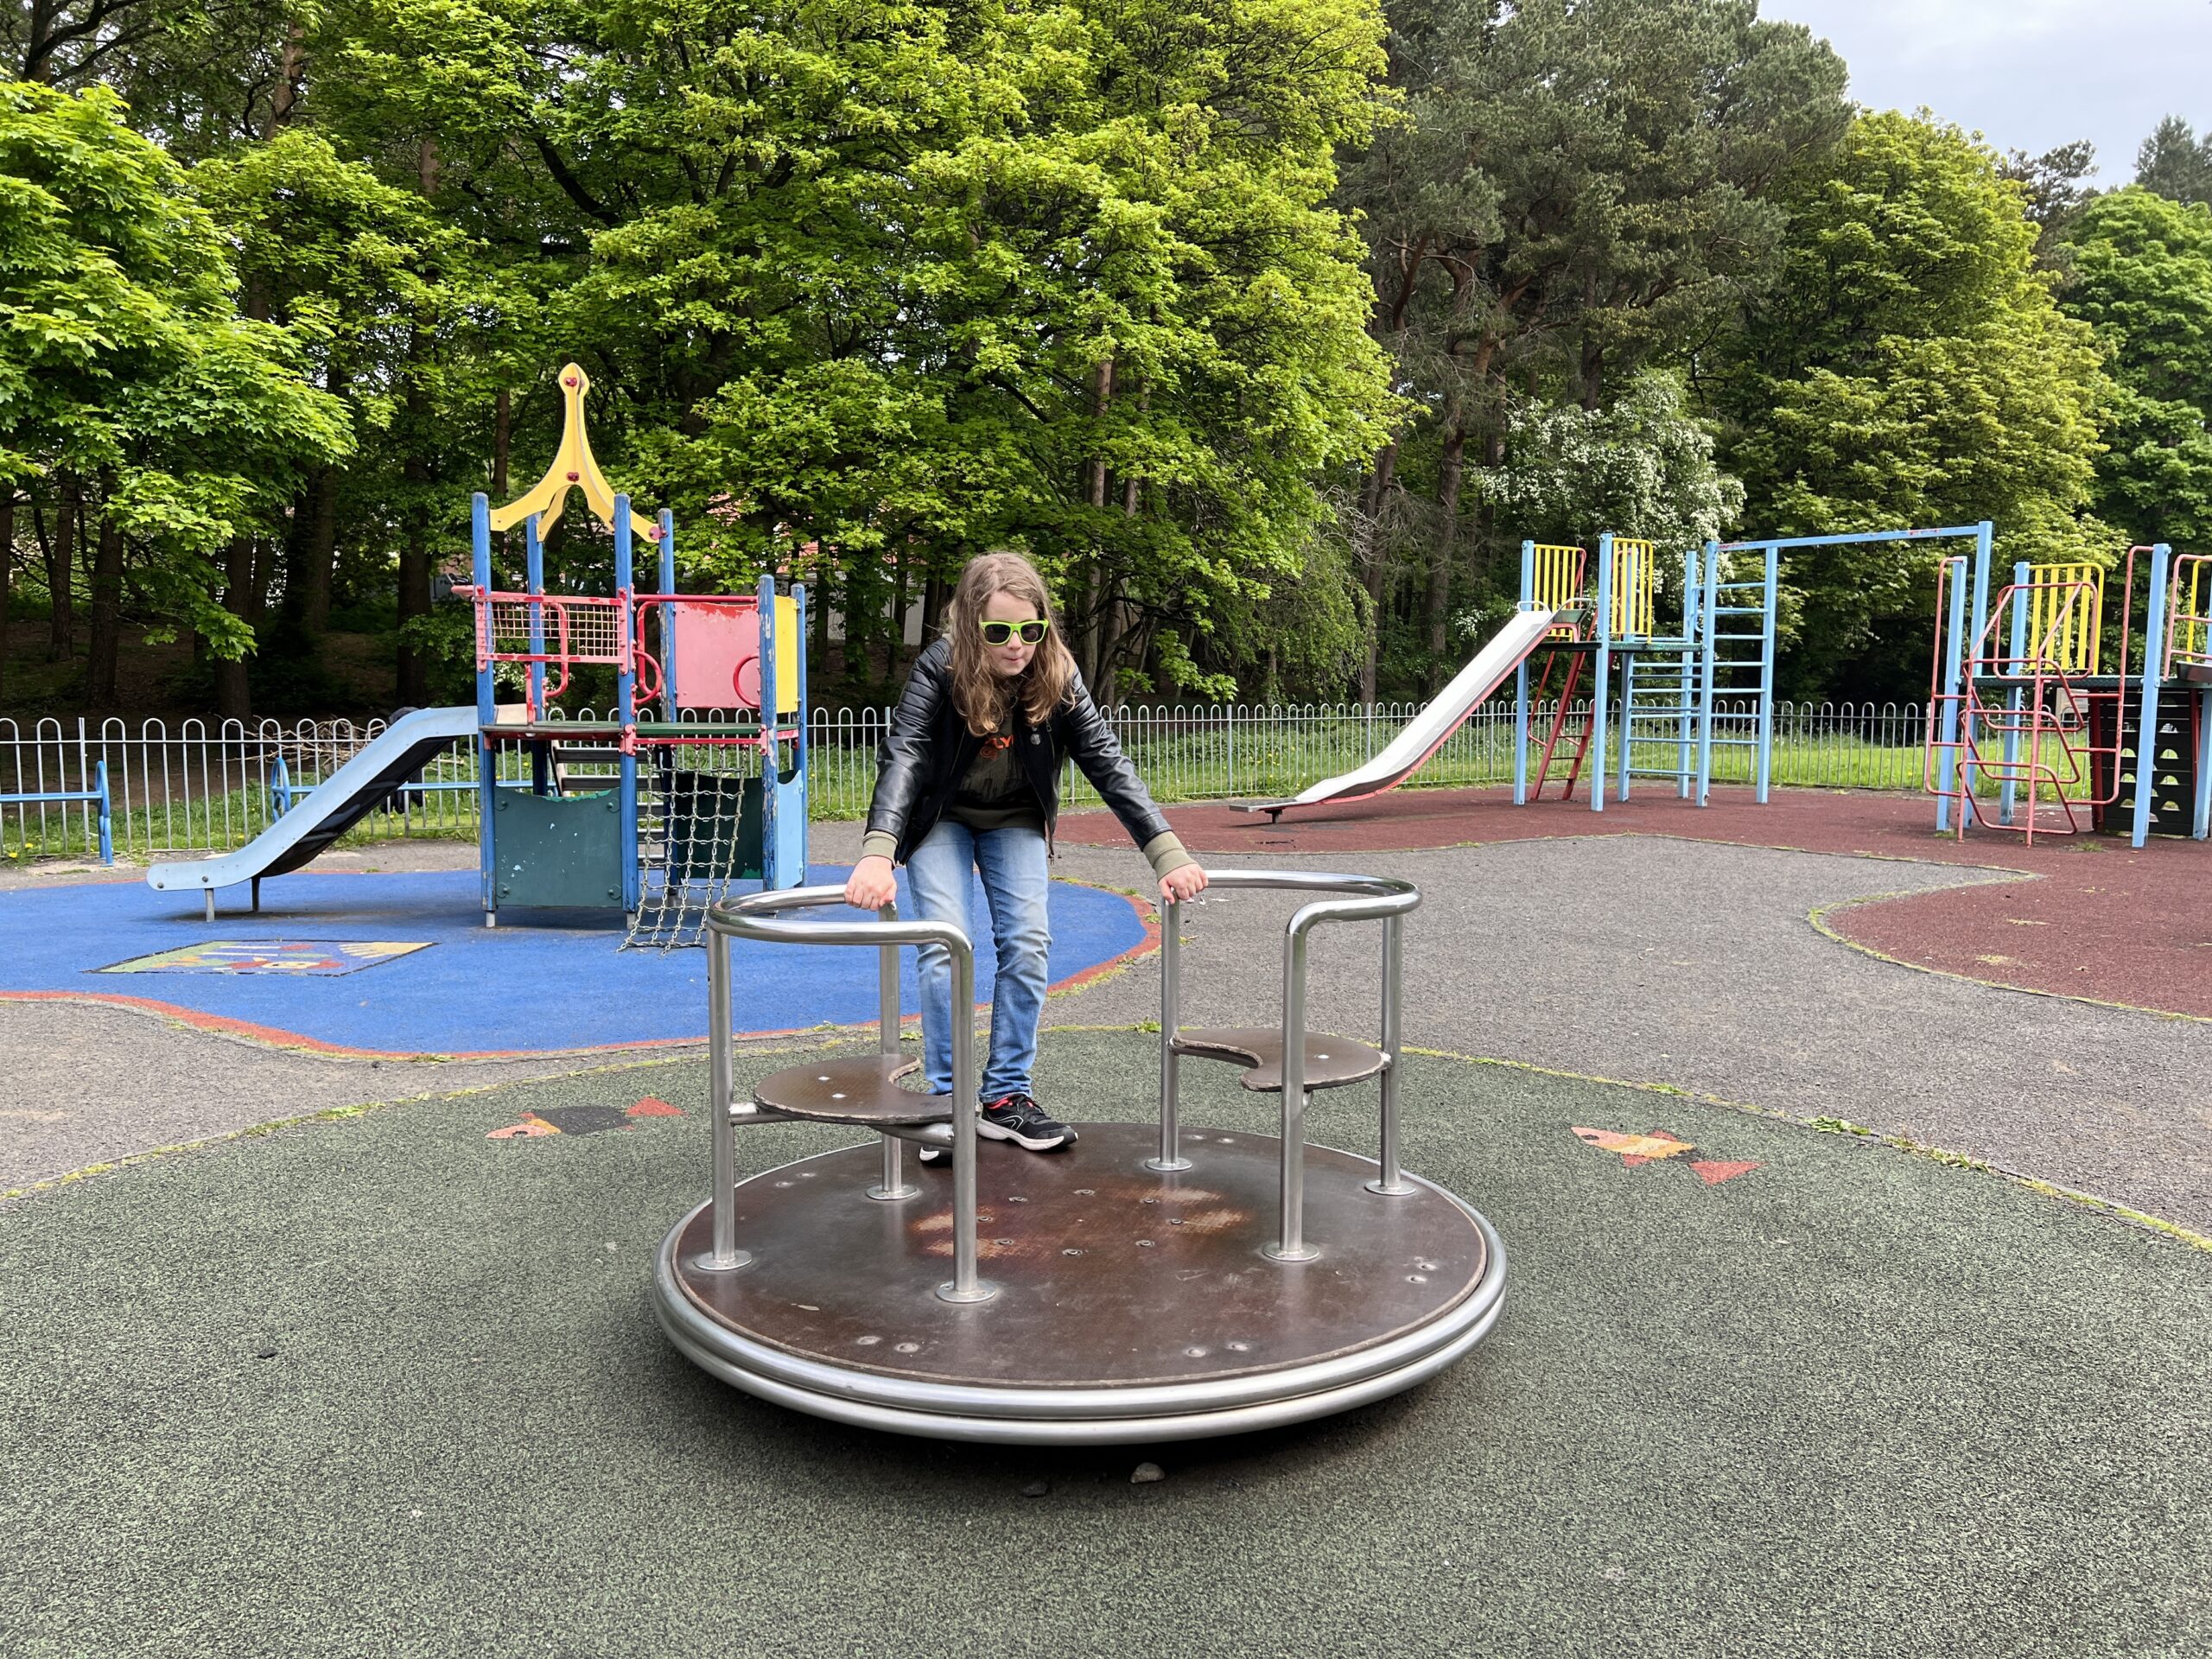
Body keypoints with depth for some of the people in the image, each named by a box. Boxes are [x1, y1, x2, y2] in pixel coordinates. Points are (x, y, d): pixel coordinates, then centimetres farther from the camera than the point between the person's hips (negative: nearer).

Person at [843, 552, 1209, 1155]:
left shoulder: (1057, 677, -22)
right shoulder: (939, 669, -29)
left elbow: (1109, 764, -26)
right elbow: (902, 755, -41)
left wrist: (1167, 853, -37)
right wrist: (878, 853, -58)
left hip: (1015, 822, 2)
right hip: (941, 819, -2)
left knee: (1027, 944, -9)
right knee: (945, 947, -15)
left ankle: (1007, 1097, 3)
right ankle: (946, 1100, -2)